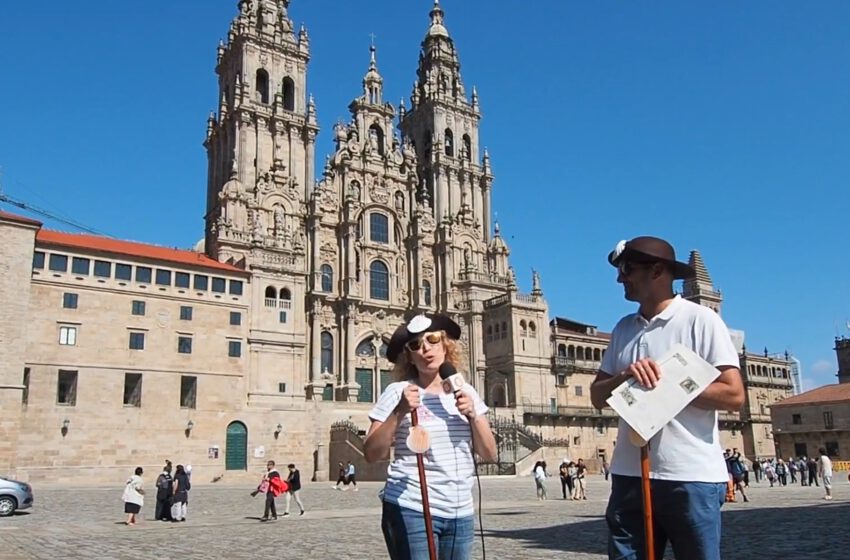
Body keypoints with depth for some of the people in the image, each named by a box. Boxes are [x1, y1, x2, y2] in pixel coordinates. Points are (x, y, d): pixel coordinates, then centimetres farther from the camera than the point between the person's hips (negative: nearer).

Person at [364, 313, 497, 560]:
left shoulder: (466, 392, 8)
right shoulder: (398, 392, -5)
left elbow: (490, 454, 7)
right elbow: (371, 454, -8)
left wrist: (473, 415, -8)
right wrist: (399, 412, -19)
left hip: (460, 513, 5)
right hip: (412, 511, -4)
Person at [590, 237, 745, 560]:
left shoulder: (699, 319, -5)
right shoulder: (624, 328, 13)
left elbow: (733, 395, -12)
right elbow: (598, 397, 10)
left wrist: (667, 385, -12)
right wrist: (624, 377, -10)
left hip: (690, 477, -5)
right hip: (629, 475, 6)